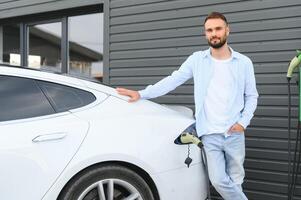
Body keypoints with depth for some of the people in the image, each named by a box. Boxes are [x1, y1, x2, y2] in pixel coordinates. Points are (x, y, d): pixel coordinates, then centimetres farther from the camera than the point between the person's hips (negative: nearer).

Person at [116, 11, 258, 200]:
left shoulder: (244, 62, 4)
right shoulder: (197, 59, 2)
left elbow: (251, 96, 10)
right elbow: (172, 81, -2)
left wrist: (243, 122, -4)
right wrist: (141, 93, -10)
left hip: (235, 134, 1)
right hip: (210, 135, 0)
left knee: (235, 180, 9)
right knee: (219, 180, -7)